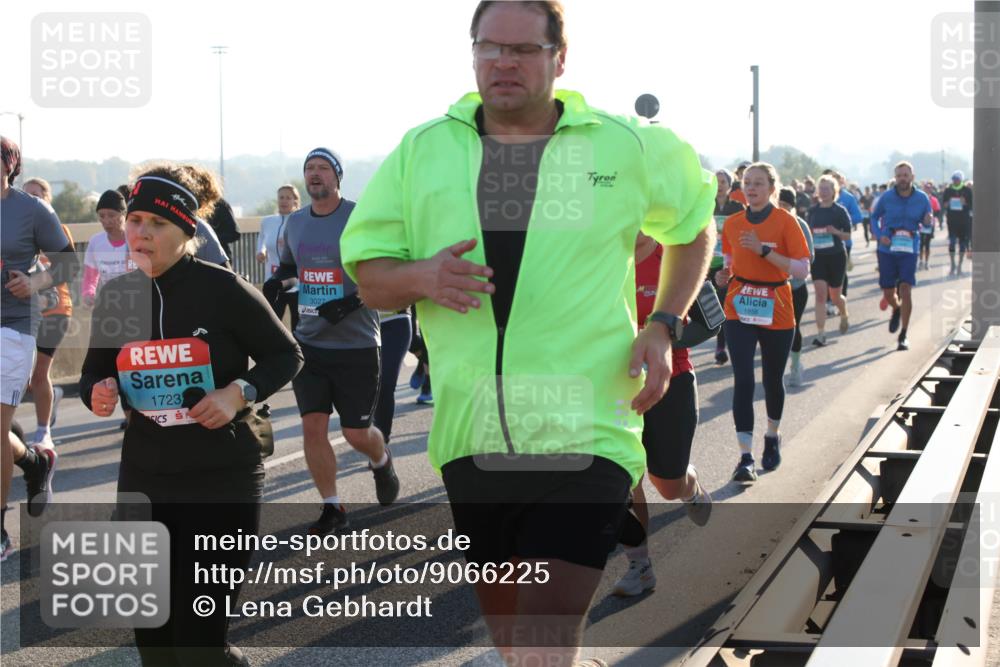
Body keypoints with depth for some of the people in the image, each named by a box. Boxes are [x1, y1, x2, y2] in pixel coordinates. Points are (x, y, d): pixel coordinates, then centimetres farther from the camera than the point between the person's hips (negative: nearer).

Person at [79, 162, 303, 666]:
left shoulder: (222, 289, -11)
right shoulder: (115, 296, 1)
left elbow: (285, 355, -1)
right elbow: (95, 371, 15)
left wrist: (240, 393, -18)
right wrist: (97, 392, -8)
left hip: (223, 481, -5)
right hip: (143, 481, 5)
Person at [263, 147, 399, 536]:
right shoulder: (294, 223, 8)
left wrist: (353, 302, -23)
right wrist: (276, 283, 2)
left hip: (357, 346, -4)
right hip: (308, 343, 5)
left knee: (357, 433, 1)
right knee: (313, 426, -2)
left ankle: (382, 463, 37)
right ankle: (332, 508, 12)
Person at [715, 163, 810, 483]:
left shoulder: (785, 222, -8)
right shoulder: (732, 224, 3)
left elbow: (803, 270, -14)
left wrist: (764, 250, -23)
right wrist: (725, 275, -4)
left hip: (776, 313, -1)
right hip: (739, 312, 2)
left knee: (773, 379, 14)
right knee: (743, 381, -11)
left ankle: (772, 437, 40)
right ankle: (746, 457, -11)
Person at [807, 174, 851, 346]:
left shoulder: (840, 211, -5)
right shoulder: (813, 211, 4)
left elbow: (848, 235, -4)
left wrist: (835, 231, -22)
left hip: (836, 256, -2)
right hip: (818, 256, 2)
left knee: (835, 296, 8)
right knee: (820, 294, -11)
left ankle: (844, 316, 42)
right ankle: (821, 333, -11)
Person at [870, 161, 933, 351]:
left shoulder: (922, 199, -1)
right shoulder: (886, 197, -3)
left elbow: (927, 222, 10)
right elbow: (874, 217, 11)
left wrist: (928, 222, -14)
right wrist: (879, 235, -7)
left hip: (909, 251, -1)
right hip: (887, 250, 1)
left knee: (906, 290, -13)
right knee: (888, 292, 6)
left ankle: (903, 336, -3)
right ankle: (896, 309, 45)